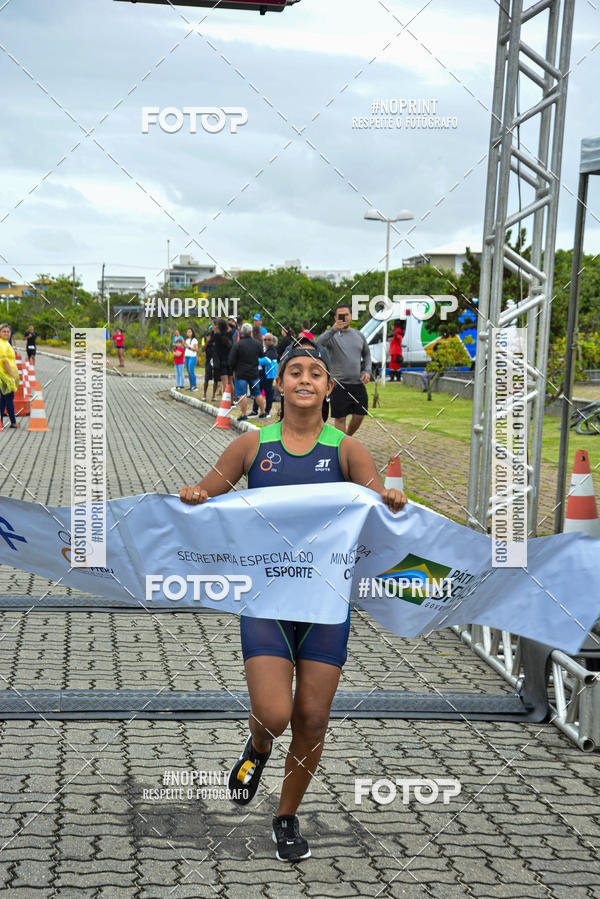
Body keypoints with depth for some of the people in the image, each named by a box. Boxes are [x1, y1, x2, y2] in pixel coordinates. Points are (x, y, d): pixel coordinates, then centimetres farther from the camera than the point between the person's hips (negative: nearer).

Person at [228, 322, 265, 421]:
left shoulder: (237, 345, -13)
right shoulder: (257, 344, -1)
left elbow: (231, 361, -9)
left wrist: (233, 370, 7)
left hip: (241, 373, -4)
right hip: (254, 373, 4)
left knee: (242, 395, -1)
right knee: (258, 394, 14)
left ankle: (243, 415, -2)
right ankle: (262, 413, 20)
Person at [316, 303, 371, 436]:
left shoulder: (359, 335, 13)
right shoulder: (332, 335, -2)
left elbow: (366, 355, 23)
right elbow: (319, 343, -23)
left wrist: (367, 371, 6)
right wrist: (333, 330, -34)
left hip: (358, 383, 4)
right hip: (340, 384, -4)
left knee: (359, 416, 6)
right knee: (340, 418, 0)